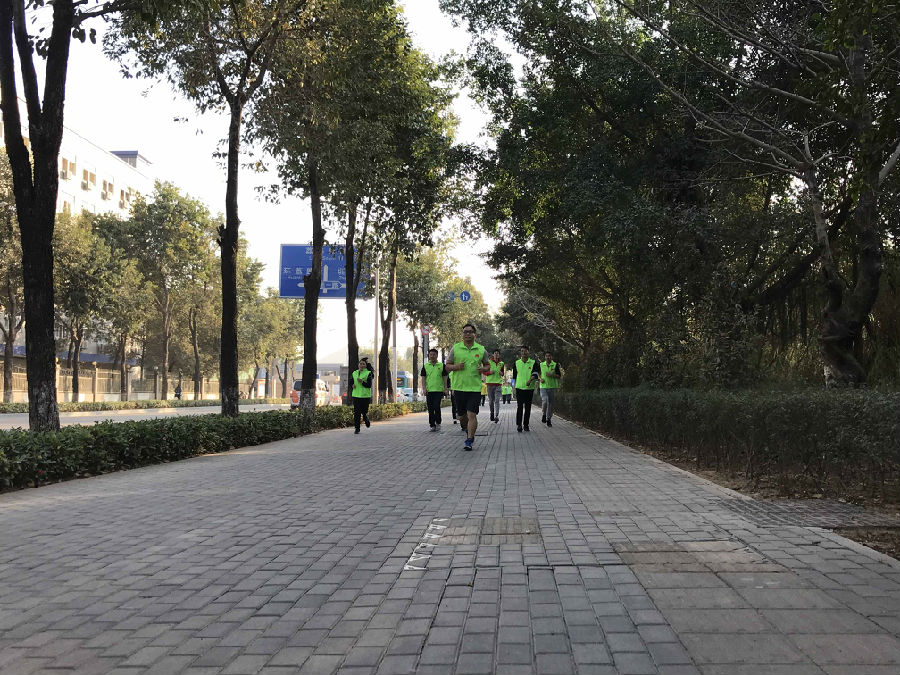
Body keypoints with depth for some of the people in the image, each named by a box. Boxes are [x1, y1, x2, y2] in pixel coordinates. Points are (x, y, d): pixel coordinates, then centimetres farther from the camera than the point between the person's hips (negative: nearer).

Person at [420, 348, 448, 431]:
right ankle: (432, 425, 12)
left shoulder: (441, 366, 5)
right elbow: (423, 378, 7)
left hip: (438, 390, -2)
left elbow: (444, 377, 7)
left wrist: (445, 389, 1)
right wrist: (424, 388, -4)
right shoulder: (425, 366, 7)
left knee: (436, 406, -12)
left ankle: (438, 423, 6)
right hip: (429, 390, 2)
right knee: (430, 409, 4)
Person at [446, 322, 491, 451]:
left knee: (471, 414, -11)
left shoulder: (481, 349, 5)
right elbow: (447, 366, 7)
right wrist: (456, 367, -13)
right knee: (462, 415, 10)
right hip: (459, 387, 1)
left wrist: (483, 369, -7)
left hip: (475, 387, -1)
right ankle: (467, 430, 39)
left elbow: (487, 366, 15)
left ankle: (469, 441, -5)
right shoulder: (455, 348, 4)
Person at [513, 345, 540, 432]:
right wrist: (515, 386, 18)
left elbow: (535, 374, -9)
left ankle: (526, 425, 14)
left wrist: (530, 379, -27)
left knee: (528, 408, 5)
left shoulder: (533, 362, 1)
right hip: (519, 388, 0)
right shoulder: (517, 363, 9)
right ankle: (519, 425, -6)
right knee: (519, 407, -7)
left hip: (529, 388, 0)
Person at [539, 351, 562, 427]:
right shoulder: (541, 365, 7)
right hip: (543, 386, 0)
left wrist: (551, 375, -16)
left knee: (551, 404, 4)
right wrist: (540, 379, -1)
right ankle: (543, 414, 8)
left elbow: (559, 376, -1)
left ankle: (548, 419, 18)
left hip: (552, 387, 0)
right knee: (544, 401, -19)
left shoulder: (555, 365, 2)